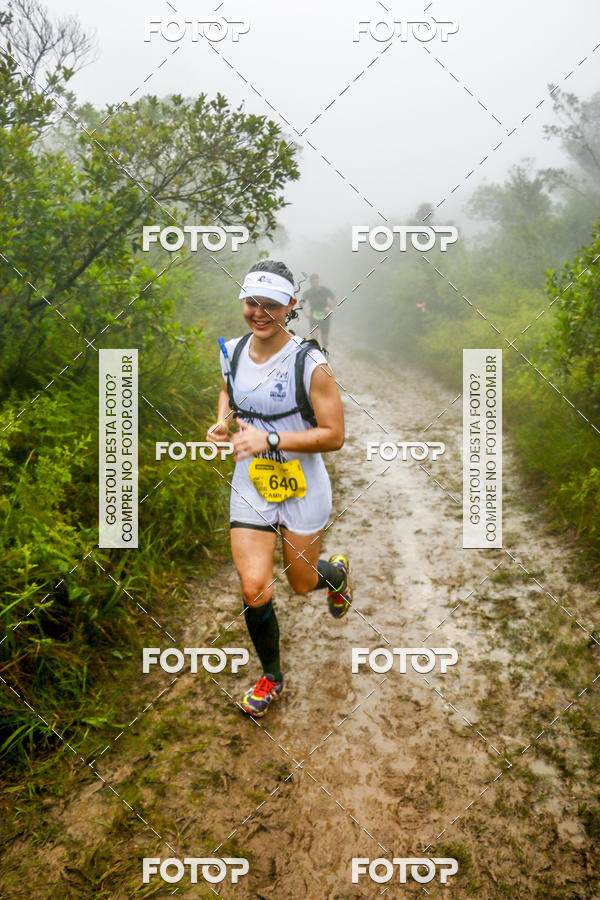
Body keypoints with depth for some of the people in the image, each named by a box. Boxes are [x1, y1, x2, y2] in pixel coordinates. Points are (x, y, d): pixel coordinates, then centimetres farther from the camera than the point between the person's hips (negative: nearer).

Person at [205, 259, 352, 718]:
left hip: (302, 487, -3)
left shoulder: (310, 363, -18)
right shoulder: (232, 351, -3)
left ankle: (336, 571, 54)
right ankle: (271, 676, 21)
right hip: (250, 485, 3)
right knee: (254, 589, -5)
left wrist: (270, 440, -27)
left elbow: (334, 435, -17)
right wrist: (223, 421, -1)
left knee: (302, 582, 15)